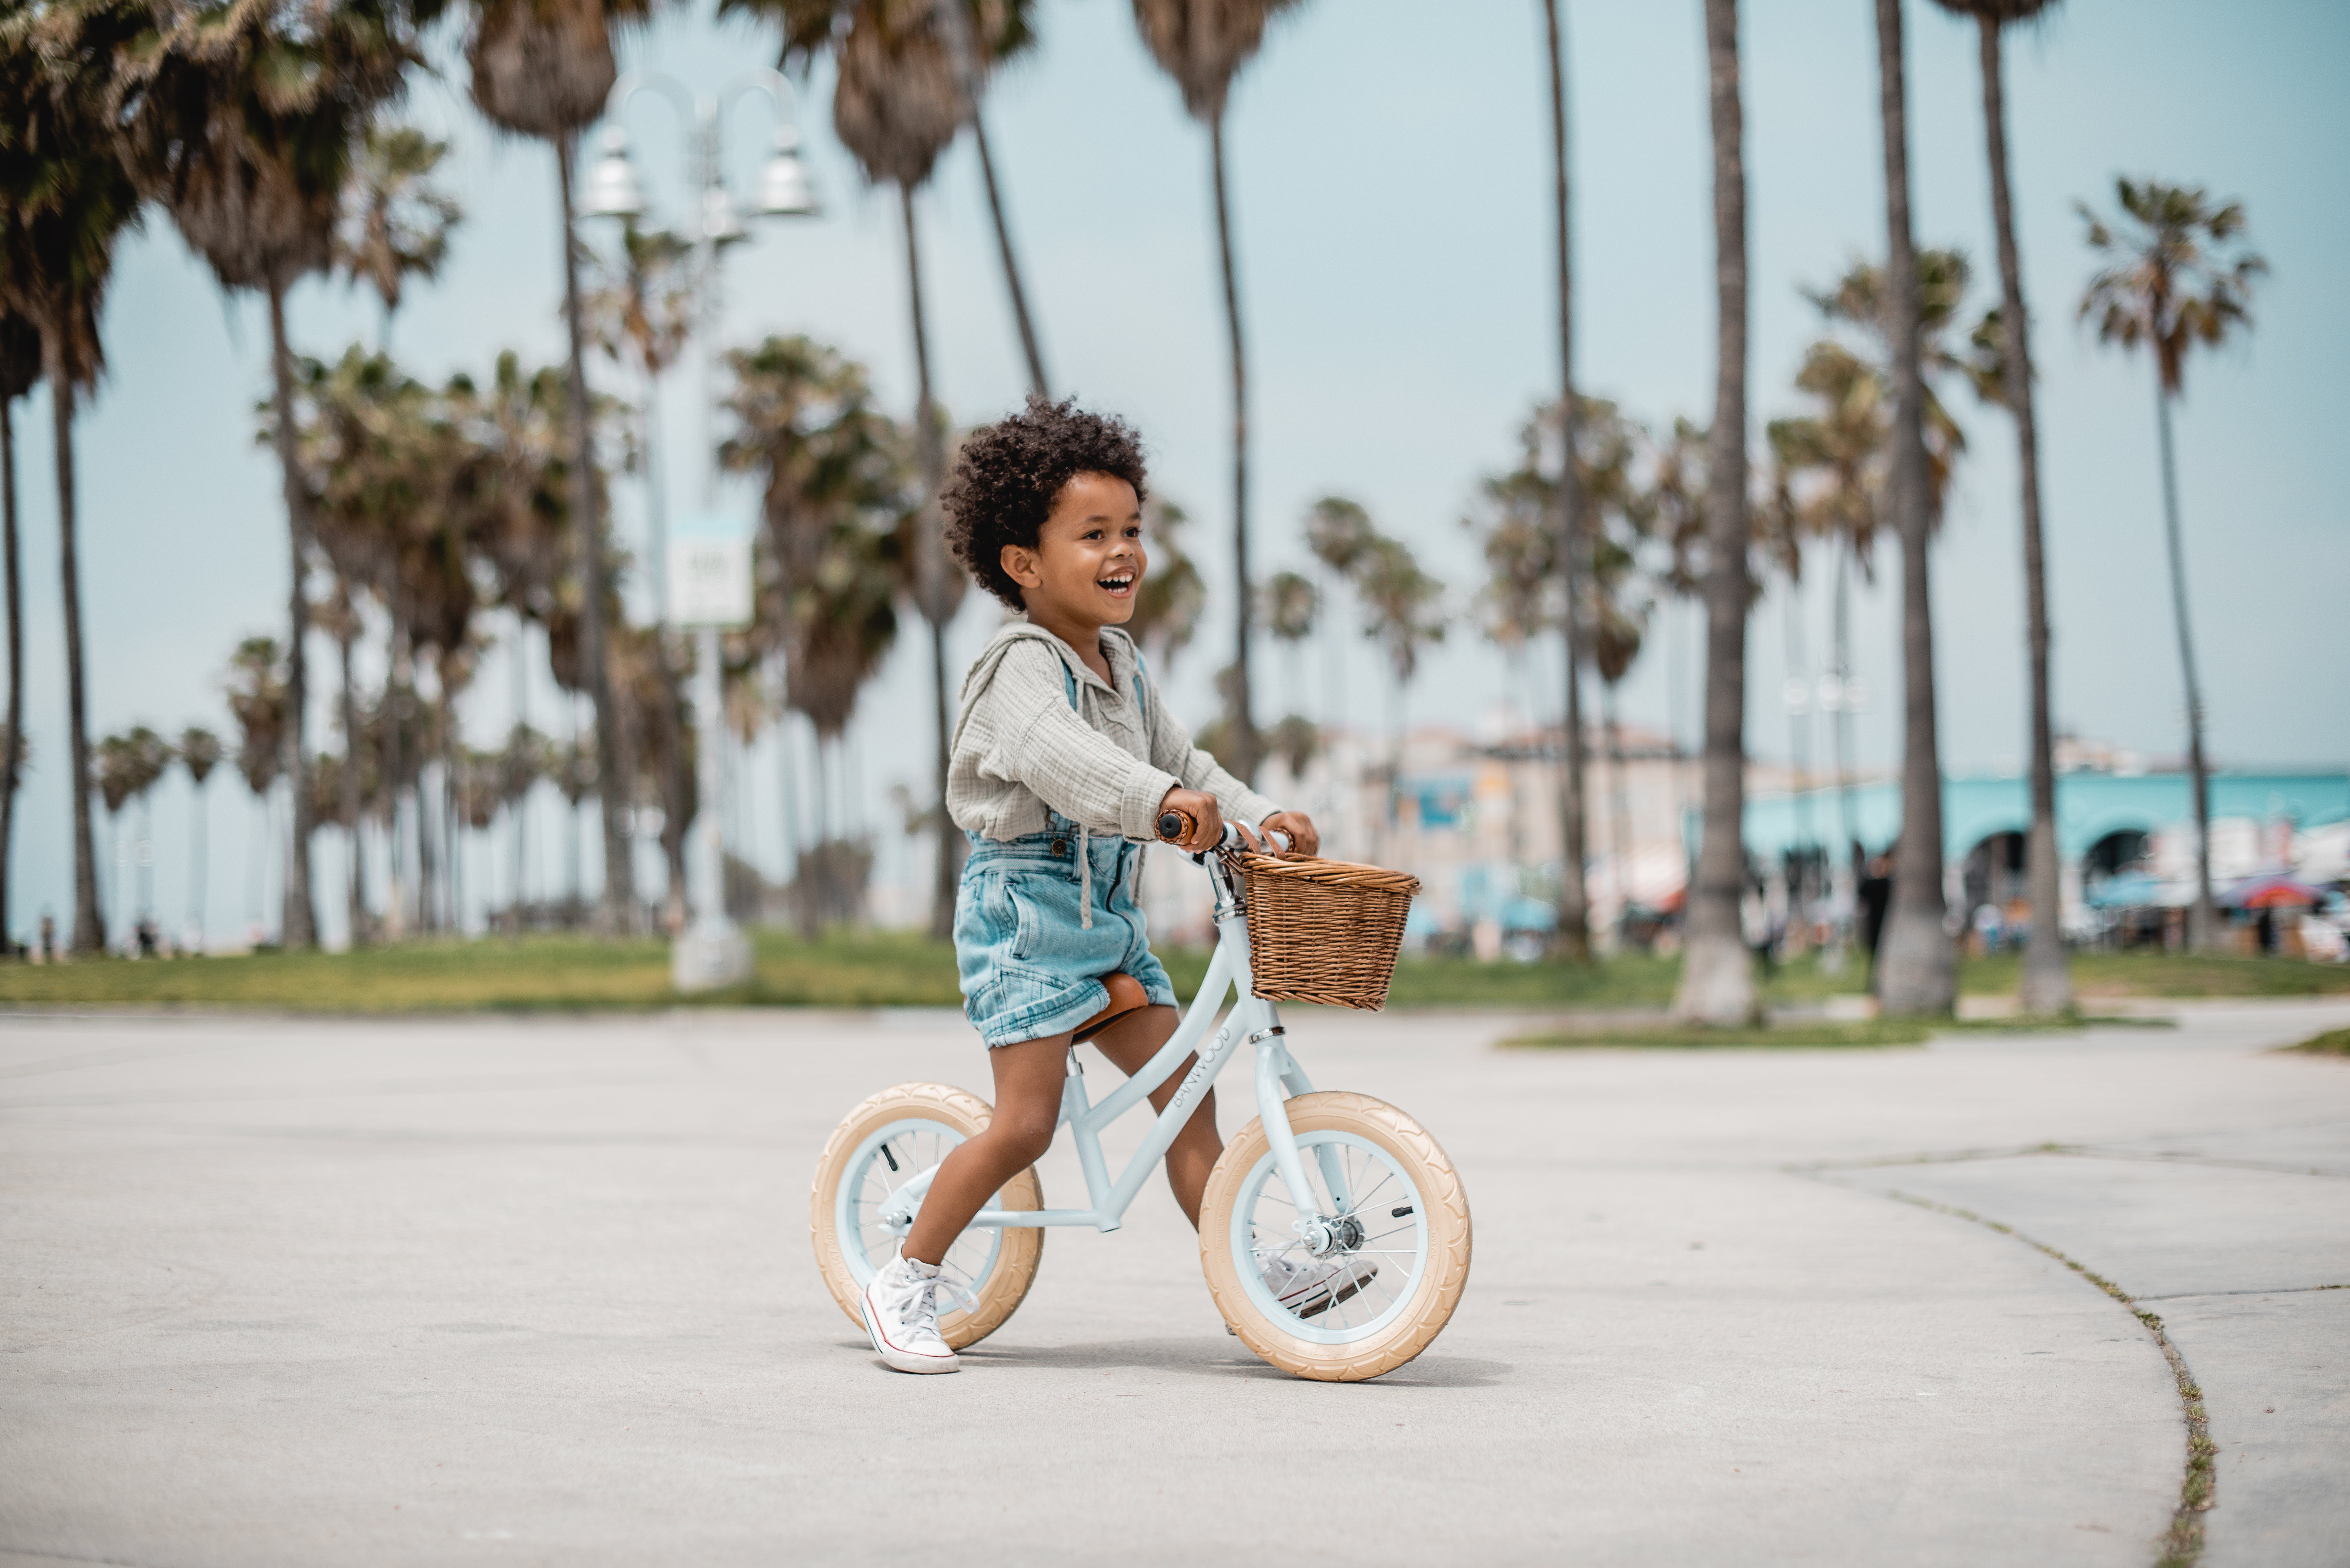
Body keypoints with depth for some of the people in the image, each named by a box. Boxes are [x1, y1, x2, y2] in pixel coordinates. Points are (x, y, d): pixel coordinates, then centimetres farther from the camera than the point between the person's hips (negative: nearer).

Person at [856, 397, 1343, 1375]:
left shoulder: (1120, 662, 13)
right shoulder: (1021, 665, -16)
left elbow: (1176, 757, 21)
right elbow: (1059, 755, -36)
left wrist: (1258, 817, 7)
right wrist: (1162, 800, -51)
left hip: (1105, 911, 9)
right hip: (1024, 903, -9)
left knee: (1183, 1090, 4)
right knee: (1025, 1124, -11)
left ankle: (1253, 1281, 7)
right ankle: (905, 1284, 2)